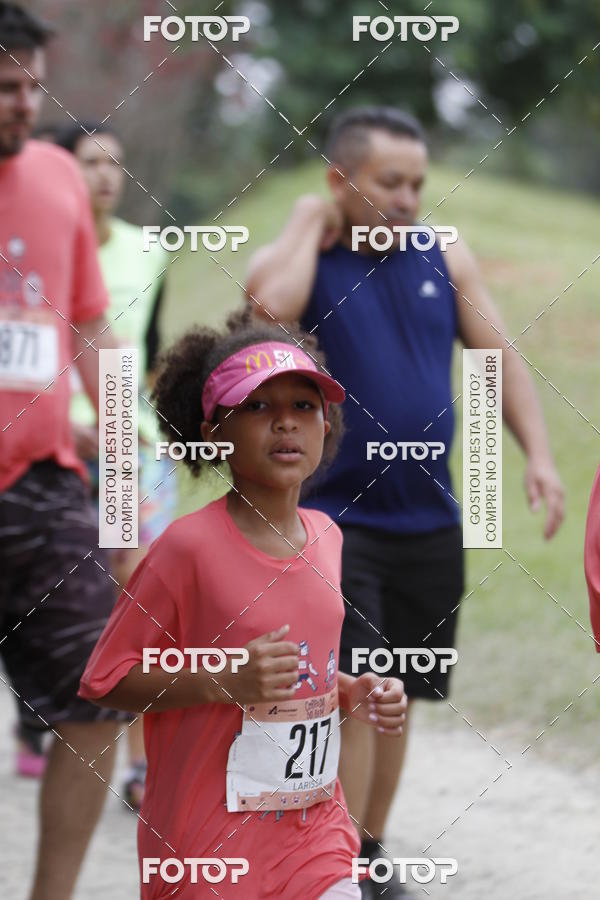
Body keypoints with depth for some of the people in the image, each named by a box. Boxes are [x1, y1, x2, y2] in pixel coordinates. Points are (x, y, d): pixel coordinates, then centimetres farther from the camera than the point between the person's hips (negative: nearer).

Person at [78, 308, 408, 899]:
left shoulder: (326, 538, 6)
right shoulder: (191, 545, -13)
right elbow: (105, 682, -12)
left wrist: (353, 694, 3)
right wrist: (222, 681, -22)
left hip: (316, 829, 5)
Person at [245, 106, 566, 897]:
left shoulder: (446, 260, 7)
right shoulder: (296, 261, -5)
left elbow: (500, 358, 10)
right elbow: (271, 308, -29)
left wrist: (538, 457, -2)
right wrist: (310, 224, -14)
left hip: (429, 521, 5)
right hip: (335, 518, -5)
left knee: (398, 695, 12)